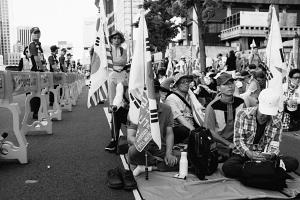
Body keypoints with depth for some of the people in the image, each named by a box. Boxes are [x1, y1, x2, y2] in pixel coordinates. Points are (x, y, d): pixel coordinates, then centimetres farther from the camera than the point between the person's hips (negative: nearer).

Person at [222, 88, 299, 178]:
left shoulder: (277, 121, 0)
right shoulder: (243, 114, -9)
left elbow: (275, 145, -3)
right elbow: (238, 140, -12)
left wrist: (272, 154, -28)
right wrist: (249, 153, -30)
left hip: (265, 157, 3)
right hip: (243, 154, -2)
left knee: (293, 163, -18)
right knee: (227, 167, -34)